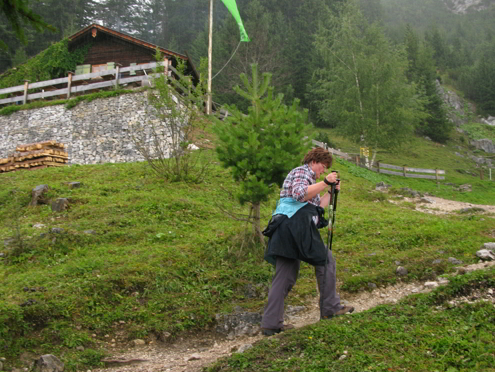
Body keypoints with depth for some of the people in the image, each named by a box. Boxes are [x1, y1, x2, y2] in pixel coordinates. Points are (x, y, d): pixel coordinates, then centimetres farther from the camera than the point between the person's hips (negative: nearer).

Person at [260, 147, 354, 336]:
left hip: (284, 231, 10)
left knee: (284, 276, 6)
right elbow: (300, 194, -18)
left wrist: (331, 191, 30)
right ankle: (330, 308, 7)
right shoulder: (302, 171, 3)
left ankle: (271, 323, 3)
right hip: (296, 224, -10)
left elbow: (316, 207, 34)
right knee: (324, 259, 2)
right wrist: (325, 182, -12)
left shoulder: (307, 177, 34)